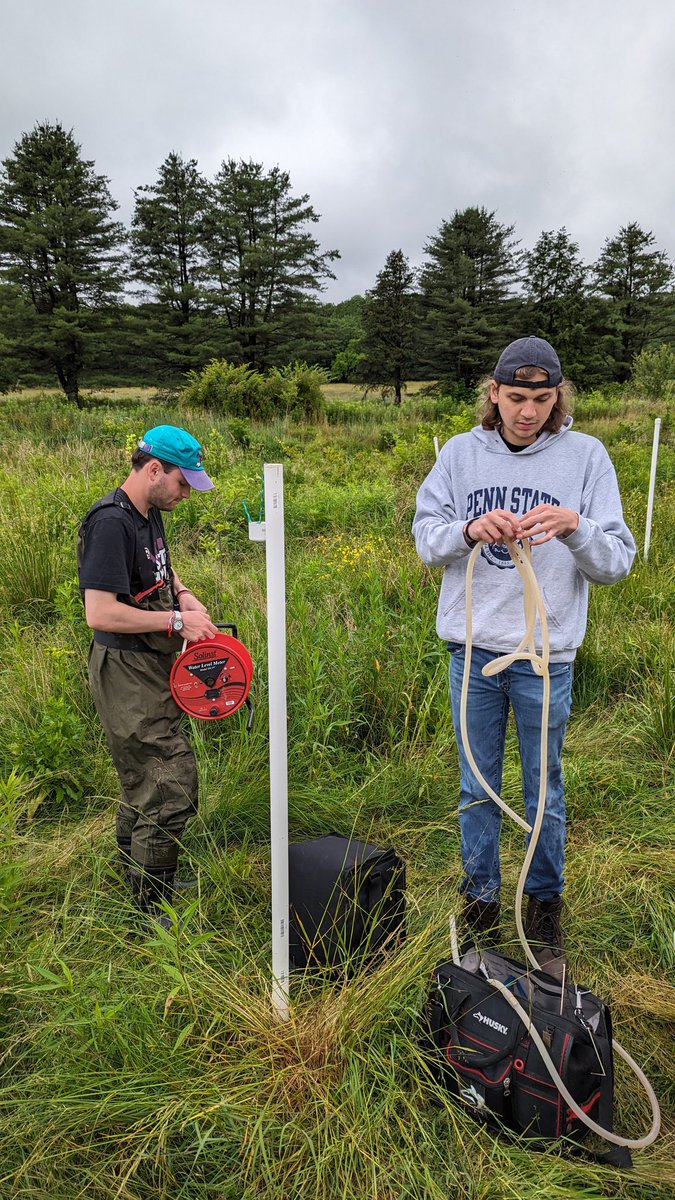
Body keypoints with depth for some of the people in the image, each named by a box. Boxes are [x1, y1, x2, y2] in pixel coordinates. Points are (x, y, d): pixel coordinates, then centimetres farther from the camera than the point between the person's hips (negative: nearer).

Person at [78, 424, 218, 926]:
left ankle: (136, 881, 40)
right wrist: (177, 620, -20)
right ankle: (154, 912, 11)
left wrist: (183, 593, 7)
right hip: (127, 673, -10)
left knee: (144, 780, 22)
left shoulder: (150, 513, 9)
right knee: (170, 791, -6)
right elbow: (100, 613, -27)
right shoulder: (110, 523, -21)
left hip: (154, 669, 10)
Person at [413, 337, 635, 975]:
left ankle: (545, 908, 33)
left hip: (546, 654, -1)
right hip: (473, 648, 2)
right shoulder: (460, 452, 1)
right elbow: (425, 539, -1)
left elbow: (617, 561, -6)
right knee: (477, 786, 14)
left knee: (545, 792, 12)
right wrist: (469, 530, -22)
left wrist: (575, 528, -26)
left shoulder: (585, 456, -4)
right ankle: (480, 901, 34)